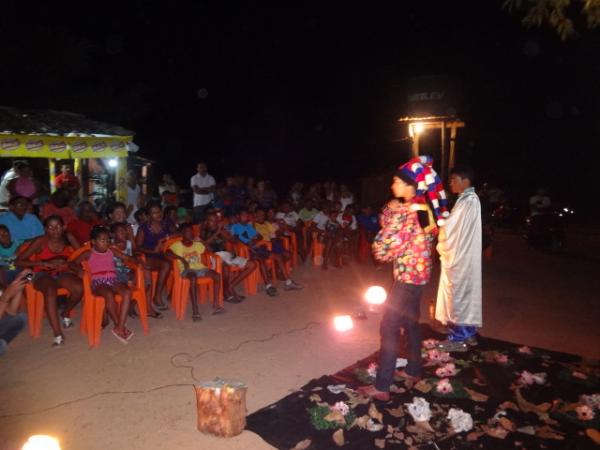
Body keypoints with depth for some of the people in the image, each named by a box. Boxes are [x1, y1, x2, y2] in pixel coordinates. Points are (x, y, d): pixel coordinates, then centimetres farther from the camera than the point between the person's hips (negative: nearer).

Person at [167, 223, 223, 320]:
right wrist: (182, 259, -24)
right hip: (186, 270, -5)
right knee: (193, 278, -39)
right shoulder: (177, 245, 2)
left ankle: (216, 305, -16)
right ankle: (195, 311, -38)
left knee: (217, 276, -21)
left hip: (200, 268, 5)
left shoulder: (198, 244, 17)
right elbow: (168, 254, -17)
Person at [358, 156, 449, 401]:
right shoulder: (424, 208, 5)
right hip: (418, 273, 9)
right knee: (410, 322, 21)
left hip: (407, 275, -9)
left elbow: (382, 251, -21)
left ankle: (381, 387, 2)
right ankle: (414, 370, 36)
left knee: (389, 327, -4)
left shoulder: (404, 213, -23)